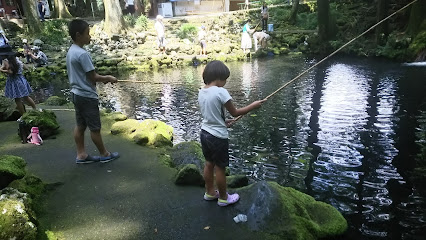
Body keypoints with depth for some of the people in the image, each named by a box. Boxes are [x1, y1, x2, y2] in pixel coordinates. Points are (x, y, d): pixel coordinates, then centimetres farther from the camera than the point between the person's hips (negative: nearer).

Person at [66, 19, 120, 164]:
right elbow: (93, 77, -19)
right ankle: (104, 154, 17)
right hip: (87, 96, -9)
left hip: (76, 94, 9)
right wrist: (108, 78, -4)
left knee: (80, 126, 13)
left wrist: (102, 79, 10)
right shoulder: (82, 54, -21)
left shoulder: (70, 51, 9)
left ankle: (81, 155, 21)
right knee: (95, 128, 3)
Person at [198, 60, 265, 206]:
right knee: (220, 167, 7)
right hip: (218, 137, -7)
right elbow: (235, 113, -13)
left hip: (205, 133, 8)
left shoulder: (201, 92, 3)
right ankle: (223, 198, 24)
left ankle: (210, 192, 36)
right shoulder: (220, 92, -20)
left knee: (209, 164, 20)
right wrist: (253, 106, -3)